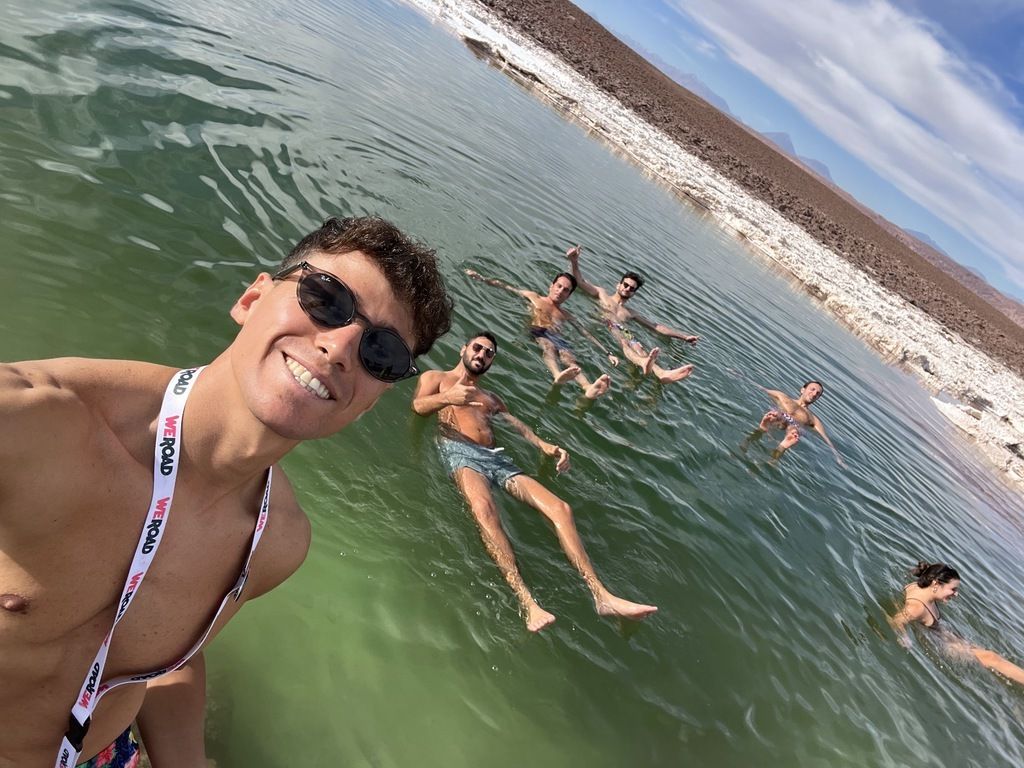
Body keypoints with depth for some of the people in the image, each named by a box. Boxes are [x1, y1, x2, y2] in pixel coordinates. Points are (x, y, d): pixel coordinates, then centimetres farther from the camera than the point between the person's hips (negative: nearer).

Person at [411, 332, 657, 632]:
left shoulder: (491, 398, 36)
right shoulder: (435, 378, 22)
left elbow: (517, 424, 22)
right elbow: (418, 406, 1)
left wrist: (544, 445, 1)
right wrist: (447, 398, -22)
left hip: (496, 459, 5)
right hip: (460, 451, -5)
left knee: (560, 507, -16)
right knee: (483, 506, -39)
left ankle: (601, 595, -20)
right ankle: (526, 601, -50)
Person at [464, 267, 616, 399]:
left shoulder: (566, 314, 34)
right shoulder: (534, 297, 27)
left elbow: (587, 334, 29)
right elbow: (505, 286, 21)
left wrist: (607, 353, 21)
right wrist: (481, 278, 9)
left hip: (557, 338, 3)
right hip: (536, 332, -2)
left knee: (570, 359, -32)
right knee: (549, 347, -39)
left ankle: (589, 389, -64)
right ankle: (557, 376, -73)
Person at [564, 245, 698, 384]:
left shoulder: (630, 313, 35)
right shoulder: (602, 294, 28)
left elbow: (657, 327, 33)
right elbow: (581, 282, 13)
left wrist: (684, 336, 27)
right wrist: (574, 262, -5)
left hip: (622, 333, 3)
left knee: (638, 347, -31)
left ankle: (661, 373, -63)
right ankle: (643, 362, -68)